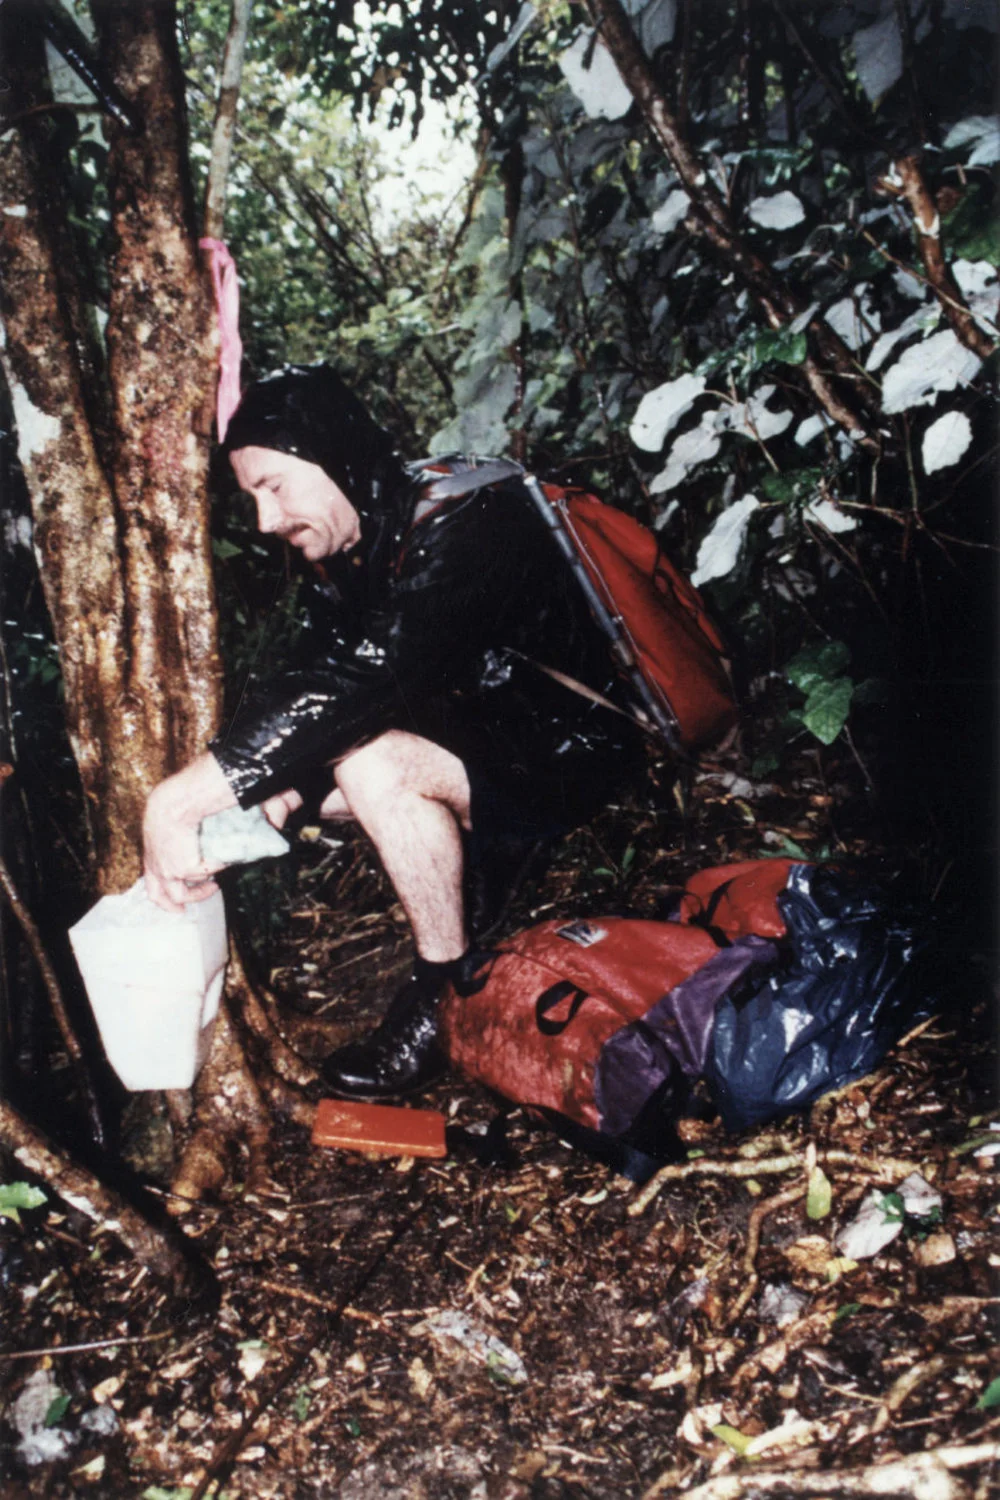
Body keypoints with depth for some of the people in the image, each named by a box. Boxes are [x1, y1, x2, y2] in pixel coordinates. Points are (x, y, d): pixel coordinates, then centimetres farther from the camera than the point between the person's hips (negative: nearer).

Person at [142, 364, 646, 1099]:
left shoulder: (463, 534, -28)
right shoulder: (359, 549, 0)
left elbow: (357, 680, -40)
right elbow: (329, 688, -2)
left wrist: (183, 797, -42)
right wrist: (270, 801, -22)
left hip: (574, 755, -9)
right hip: (486, 730, 9)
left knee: (373, 764, -30)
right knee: (318, 767, 1)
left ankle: (449, 998, -14)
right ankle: (488, 844, 10)